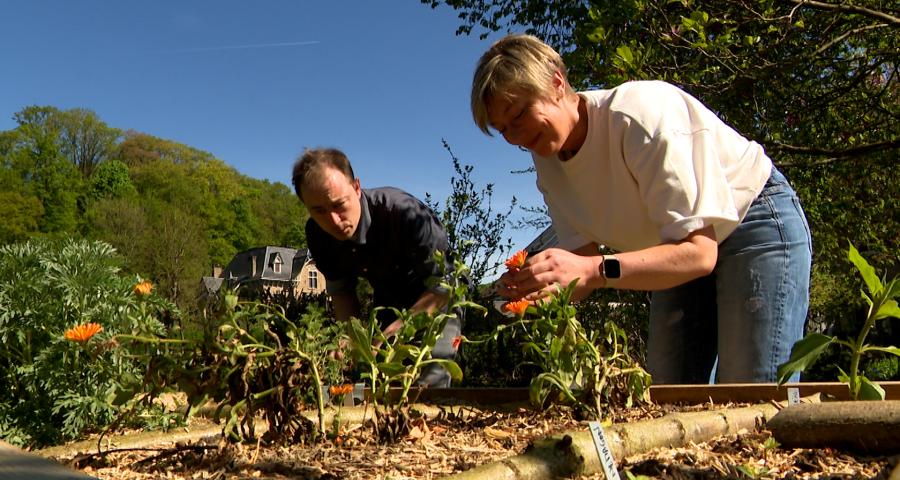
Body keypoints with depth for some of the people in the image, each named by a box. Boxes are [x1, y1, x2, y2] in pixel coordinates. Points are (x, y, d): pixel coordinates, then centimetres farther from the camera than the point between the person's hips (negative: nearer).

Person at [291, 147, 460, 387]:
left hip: (436, 301, -5)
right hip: (387, 300, 5)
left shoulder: (403, 212, -34)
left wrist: (397, 329, -40)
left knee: (428, 383, -16)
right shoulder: (317, 234, -16)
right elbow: (340, 291, -2)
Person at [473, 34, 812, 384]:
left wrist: (595, 271, -46)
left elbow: (699, 252, -33)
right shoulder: (548, 163, -7)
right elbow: (585, 258, -9)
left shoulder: (639, 114, -29)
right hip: (683, 251, 7)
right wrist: (535, 289, -31)